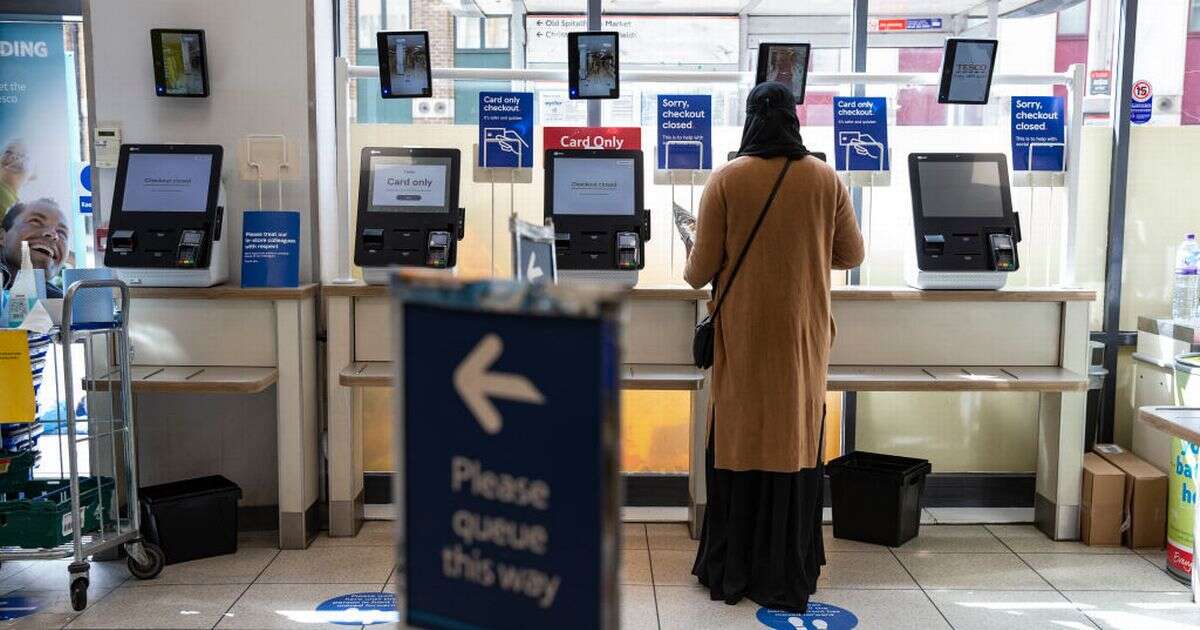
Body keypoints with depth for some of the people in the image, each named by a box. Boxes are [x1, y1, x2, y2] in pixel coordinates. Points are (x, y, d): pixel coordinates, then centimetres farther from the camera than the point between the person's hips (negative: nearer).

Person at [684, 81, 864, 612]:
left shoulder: (727, 180, -7)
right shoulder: (825, 180, -1)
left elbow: (699, 272, -6)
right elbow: (852, 255, 8)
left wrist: (693, 267, 17)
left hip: (744, 335, -2)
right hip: (802, 334, 2)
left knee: (739, 442, 7)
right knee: (796, 443, 10)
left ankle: (732, 571, 16)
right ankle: (787, 575, 18)